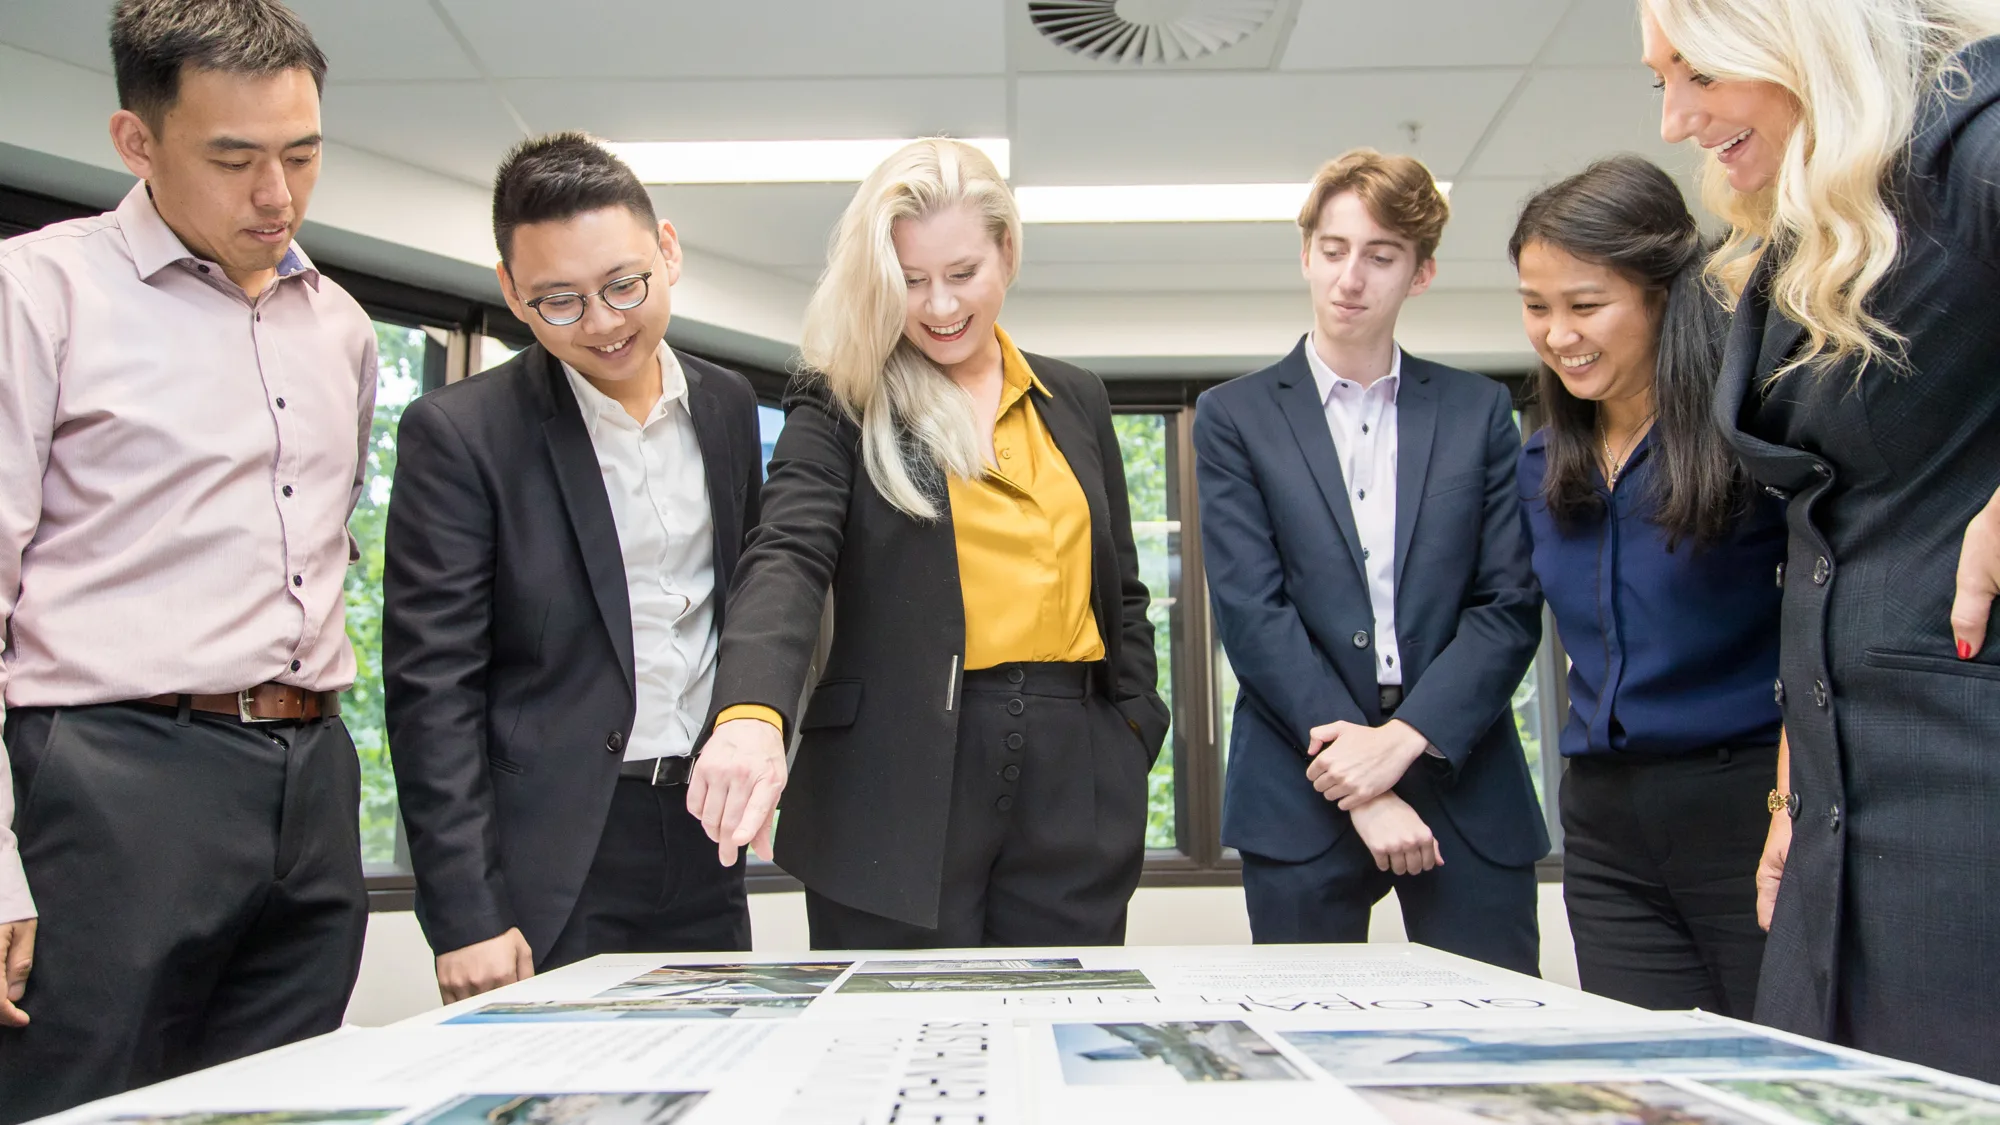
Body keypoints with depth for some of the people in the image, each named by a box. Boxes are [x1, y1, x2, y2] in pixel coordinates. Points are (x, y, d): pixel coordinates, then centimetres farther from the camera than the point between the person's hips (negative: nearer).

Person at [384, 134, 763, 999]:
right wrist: (465, 917, -14)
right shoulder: (458, 433, -8)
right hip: (547, 867, -4)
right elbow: (431, 684, -11)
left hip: (699, 841, 5)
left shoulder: (727, 406, 7)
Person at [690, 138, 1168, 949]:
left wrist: (1132, 741, 6)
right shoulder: (839, 407, 1)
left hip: (1067, 791, 4)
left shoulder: (1077, 402, 13)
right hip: (896, 794, -3)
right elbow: (787, 560, -15)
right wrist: (751, 715, -33)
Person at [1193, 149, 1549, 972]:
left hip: (1464, 781, 2)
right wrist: (1365, 791, -11)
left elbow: (1511, 605, 3)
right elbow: (1251, 612, -4)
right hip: (1303, 796, -1)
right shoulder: (1235, 418, 6)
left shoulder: (1479, 411, 11)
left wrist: (1405, 737, -12)